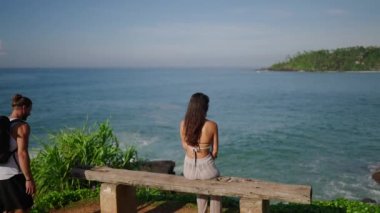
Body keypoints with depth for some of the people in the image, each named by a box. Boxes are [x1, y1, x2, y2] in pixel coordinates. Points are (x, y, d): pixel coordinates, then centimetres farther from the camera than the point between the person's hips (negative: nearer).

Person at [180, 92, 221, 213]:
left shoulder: (183, 124, -7)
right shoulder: (212, 125, -14)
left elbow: (185, 147, 6)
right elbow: (215, 151, -4)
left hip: (189, 169, 3)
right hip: (205, 168, -3)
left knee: (202, 185, 38)